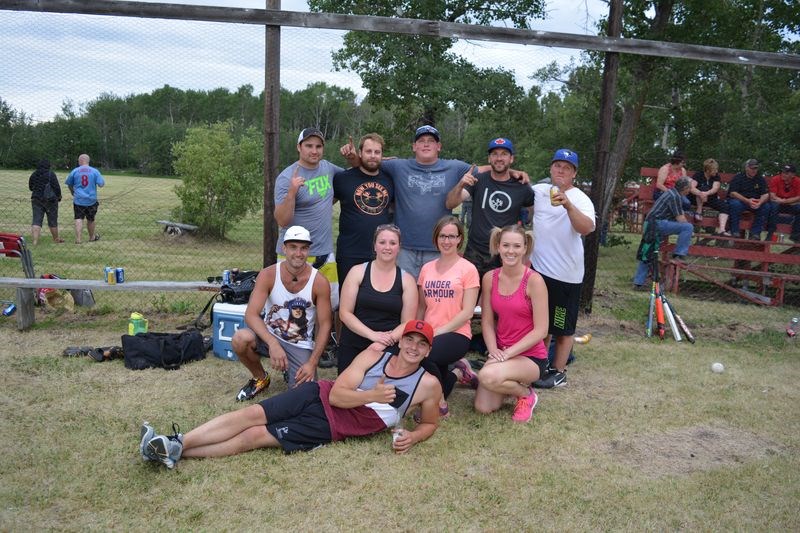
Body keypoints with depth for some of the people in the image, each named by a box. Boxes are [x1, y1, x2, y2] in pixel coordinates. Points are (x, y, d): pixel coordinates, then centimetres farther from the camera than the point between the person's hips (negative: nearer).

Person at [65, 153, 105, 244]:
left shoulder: (74, 171, 1)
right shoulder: (95, 171, -2)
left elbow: (69, 184, 13)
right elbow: (101, 184, -6)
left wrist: (73, 192, 32)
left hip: (78, 200, -1)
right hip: (91, 200, 1)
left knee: (79, 219, -2)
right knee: (91, 220, 15)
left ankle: (78, 239, -14)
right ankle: (92, 237, 30)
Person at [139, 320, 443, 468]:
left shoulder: (428, 385, -5)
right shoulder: (373, 356, -1)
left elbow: (430, 423, 9)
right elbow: (336, 394, -7)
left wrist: (412, 437, -13)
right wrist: (372, 395, -24)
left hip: (333, 427, -2)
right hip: (320, 396, 3)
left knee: (255, 436, -13)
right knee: (252, 414, -15)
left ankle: (175, 453, -14)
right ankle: (176, 443, -12)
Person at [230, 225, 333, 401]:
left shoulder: (319, 282, -15)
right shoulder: (268, 275, -14)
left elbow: (325, 325, -10)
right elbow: (251, 314, -21)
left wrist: (312, 363, -18)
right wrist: (272, 343, -37)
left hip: (300, 345, -1)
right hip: (270, 335, 1)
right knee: (240, 339, -31)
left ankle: (290, 372, 21)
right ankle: (260, 378, 2)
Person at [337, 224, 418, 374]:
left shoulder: (407, 280, 4)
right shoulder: (357, 272, 2)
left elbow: (407, 323, 1)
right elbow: (345, 313, -2)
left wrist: (383, 343, -14)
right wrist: (373, 335, -14)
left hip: (389, 349, 0)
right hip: (352, 346, 0)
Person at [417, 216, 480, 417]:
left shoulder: (468, 269, -3)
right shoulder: (426, 268, 13)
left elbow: (467, 312, -9)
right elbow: (421, 307, 14)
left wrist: (438, 332, -16)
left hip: (456, 334, -5)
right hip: (429, 335, 5)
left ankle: (439, 401, -8)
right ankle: (457, 372, 20)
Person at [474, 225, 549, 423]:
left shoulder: (534, 280, -17)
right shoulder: (490, 278, -2)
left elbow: (540, 331, -17)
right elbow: (487, 322, 2)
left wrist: (508, 353, -20)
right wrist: (494, 351, -13)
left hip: (531, 356, -5)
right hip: (502, 352, 5)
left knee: (488, 376, -31)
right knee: (483, 407, -9)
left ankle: (526, 394, 1)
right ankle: (512, 383, 22)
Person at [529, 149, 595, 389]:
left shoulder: (580, 199, -10)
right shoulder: (539, 190, 6)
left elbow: (587, 228, -28)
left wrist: (568, 205, -42)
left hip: (566, 274, -5)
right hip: (538, 268, 6)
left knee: (562, 326, 6)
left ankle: (559, 372, 18)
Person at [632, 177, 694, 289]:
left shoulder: (672, 192, 21)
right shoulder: (675, 196, -10)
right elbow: (680, 219, -9)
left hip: (650, 225, 10)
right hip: (657, 224, -10)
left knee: (647, 255, 11)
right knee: (688, 227, -15)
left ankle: (638, 283, 13)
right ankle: (679, 255, -11)